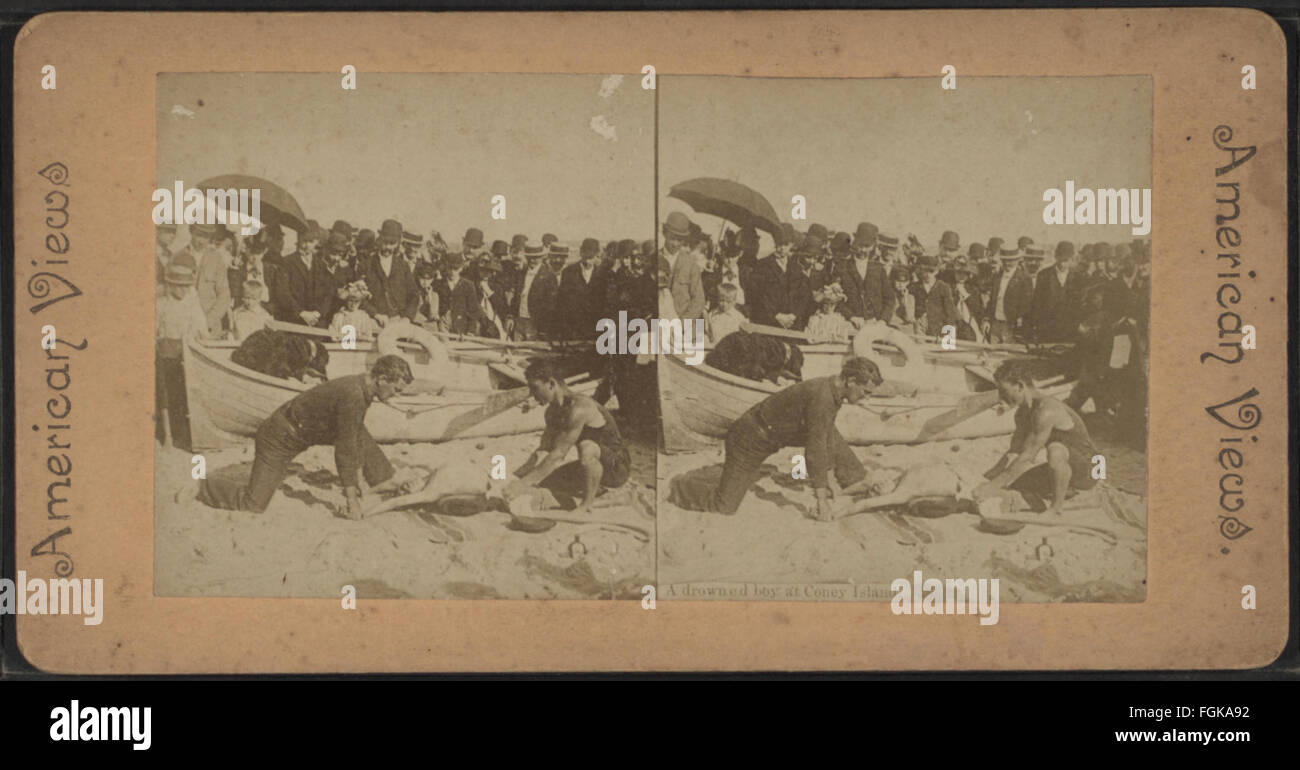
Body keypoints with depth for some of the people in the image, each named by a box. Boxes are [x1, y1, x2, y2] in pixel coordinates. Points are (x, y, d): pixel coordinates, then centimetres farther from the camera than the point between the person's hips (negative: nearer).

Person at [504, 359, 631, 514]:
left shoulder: (578, 407, -27)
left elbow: (558, 454, -30)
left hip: (617, 468, -9)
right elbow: (543, 451, 11)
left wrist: (524, 483, -31)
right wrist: (515, 477, -2)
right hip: (595, 464, 9)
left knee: (587, 447, -39)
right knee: (540, 480, 0)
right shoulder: (553, 411, 4)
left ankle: (587, 504, -18)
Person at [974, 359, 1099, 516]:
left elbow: (1027, 457, -29)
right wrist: (985, 479, 5)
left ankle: (1058, 504, -18)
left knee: (1055, 450, -39)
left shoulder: (1046, 411, -28)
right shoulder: (1023, 413, 3)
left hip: (1087, 469, -9)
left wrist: (993, 486, -26)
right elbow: (1014, 453, 13)